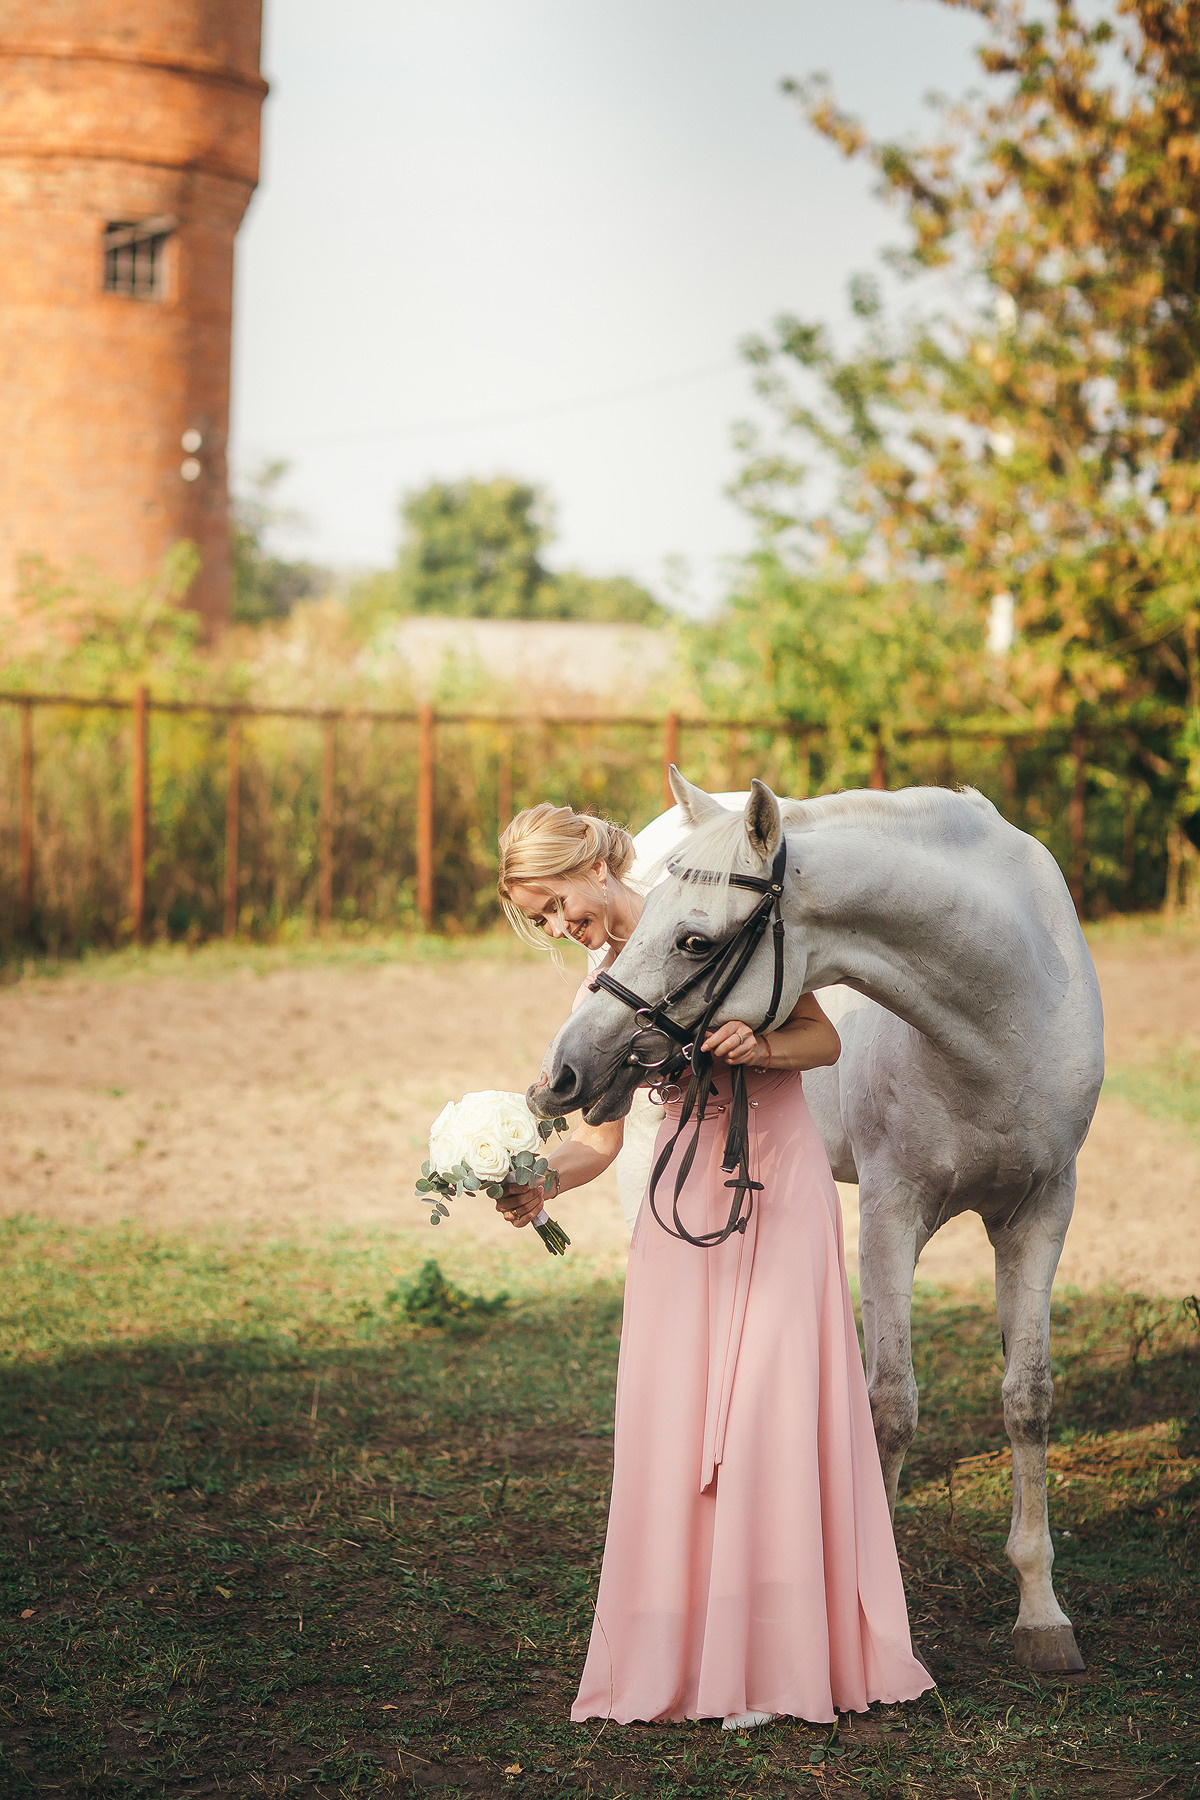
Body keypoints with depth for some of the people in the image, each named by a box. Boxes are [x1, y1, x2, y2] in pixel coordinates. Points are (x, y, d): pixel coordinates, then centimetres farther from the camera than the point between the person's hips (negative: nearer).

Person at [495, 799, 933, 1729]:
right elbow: (601, 1137, 2)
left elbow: (825, 1039, -3)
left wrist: (758, 1046, -23)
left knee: (770, 1403, -9)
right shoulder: (599, 994, 7)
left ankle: (773, 1659, -3)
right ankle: (681, 1654, 9)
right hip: (685, 1193, 4)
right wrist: (537, 1183, -17)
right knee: (675, 1412, -1)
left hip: (781, 1178, -4)